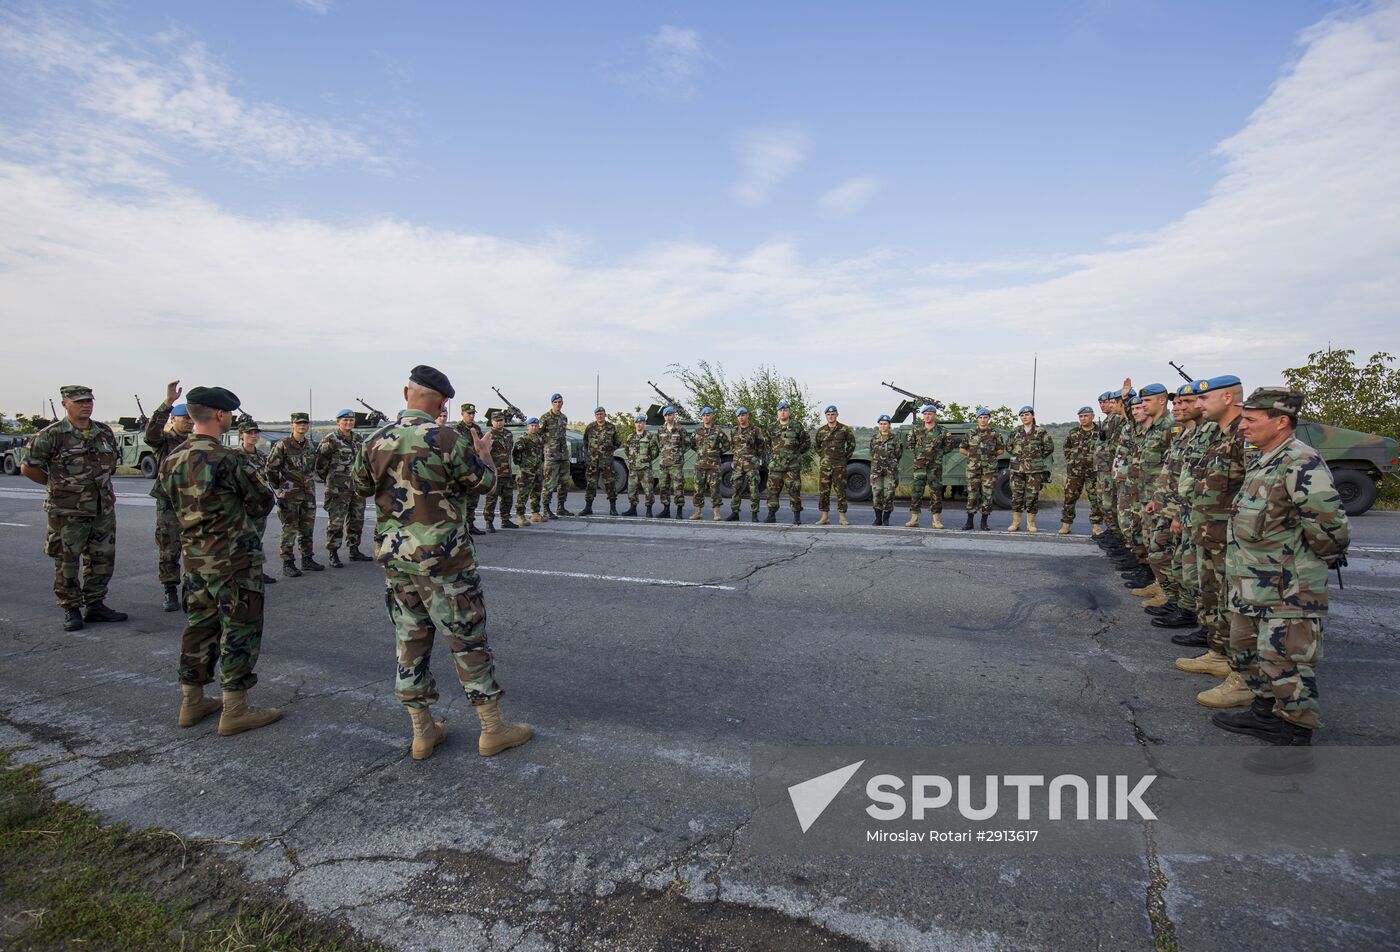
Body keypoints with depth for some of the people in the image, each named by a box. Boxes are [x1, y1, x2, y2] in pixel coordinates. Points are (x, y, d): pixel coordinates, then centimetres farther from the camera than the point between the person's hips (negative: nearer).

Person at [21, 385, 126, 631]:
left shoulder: (105, 432, 7)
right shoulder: (52, 434, -9)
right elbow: (28, 467, -6)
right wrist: (56, 484, 1)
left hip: (103, 508, 5)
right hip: (68, 511, -5)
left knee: (102, 560, 10)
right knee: (67, 562, 3)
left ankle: (95, 605, 22)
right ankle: (71, 610, 14)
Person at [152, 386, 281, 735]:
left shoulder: (172, 459, 4)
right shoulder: (226, 458, -19)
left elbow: (166, 500, 17)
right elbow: (263, 502, -9)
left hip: (194, 556, 8)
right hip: (234, 558, -8)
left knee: (199, 625, 18)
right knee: (239, 629, 0)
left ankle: (191, 703, 27)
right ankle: (235, 711, 5)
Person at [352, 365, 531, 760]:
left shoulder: (375, 442, 1)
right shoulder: (448, 440, -16)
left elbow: (360, 486, 17)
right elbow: (486, 483, -3)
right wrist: (484, 456, 16)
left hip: (394, 559, 5)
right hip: (442, 559, -5)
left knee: (410, 642, 14)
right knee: (468, 641, 5)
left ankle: (422, 731, 24)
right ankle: (492, 728, 14)